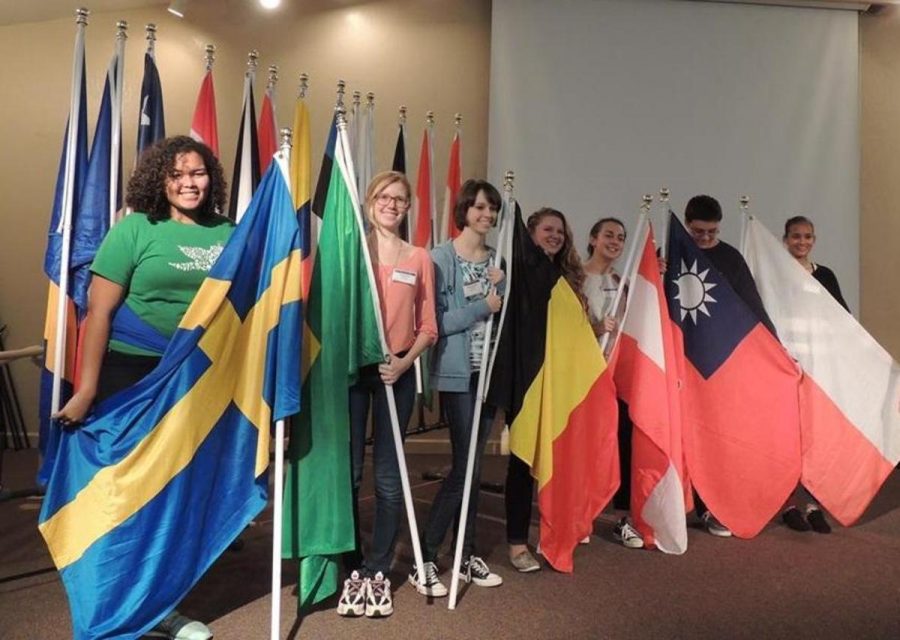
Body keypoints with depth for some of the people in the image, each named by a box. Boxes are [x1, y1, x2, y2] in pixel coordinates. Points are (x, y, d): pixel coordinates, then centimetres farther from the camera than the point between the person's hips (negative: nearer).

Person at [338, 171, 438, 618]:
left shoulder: (419, 259, 7)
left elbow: (428, 327, 6)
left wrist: (404, 362, -9)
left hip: (397, 372, 1)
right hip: (350, 367, -1)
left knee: (388, 476, 5)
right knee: (348, 471, 4)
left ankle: (377, 570, 17)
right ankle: (353, 567, 18)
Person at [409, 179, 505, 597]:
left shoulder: (498, 260, 10)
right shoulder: (441, 258, -6)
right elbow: (436, 322, -13)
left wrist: (504, 292, -2)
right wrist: (482, 307, -14)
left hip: (490, 372, 6)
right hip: (457, 373, -5)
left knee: (473, 466, 11)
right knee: (465, 465, -7)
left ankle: (467, 555, 23)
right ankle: (425, 559, 6)